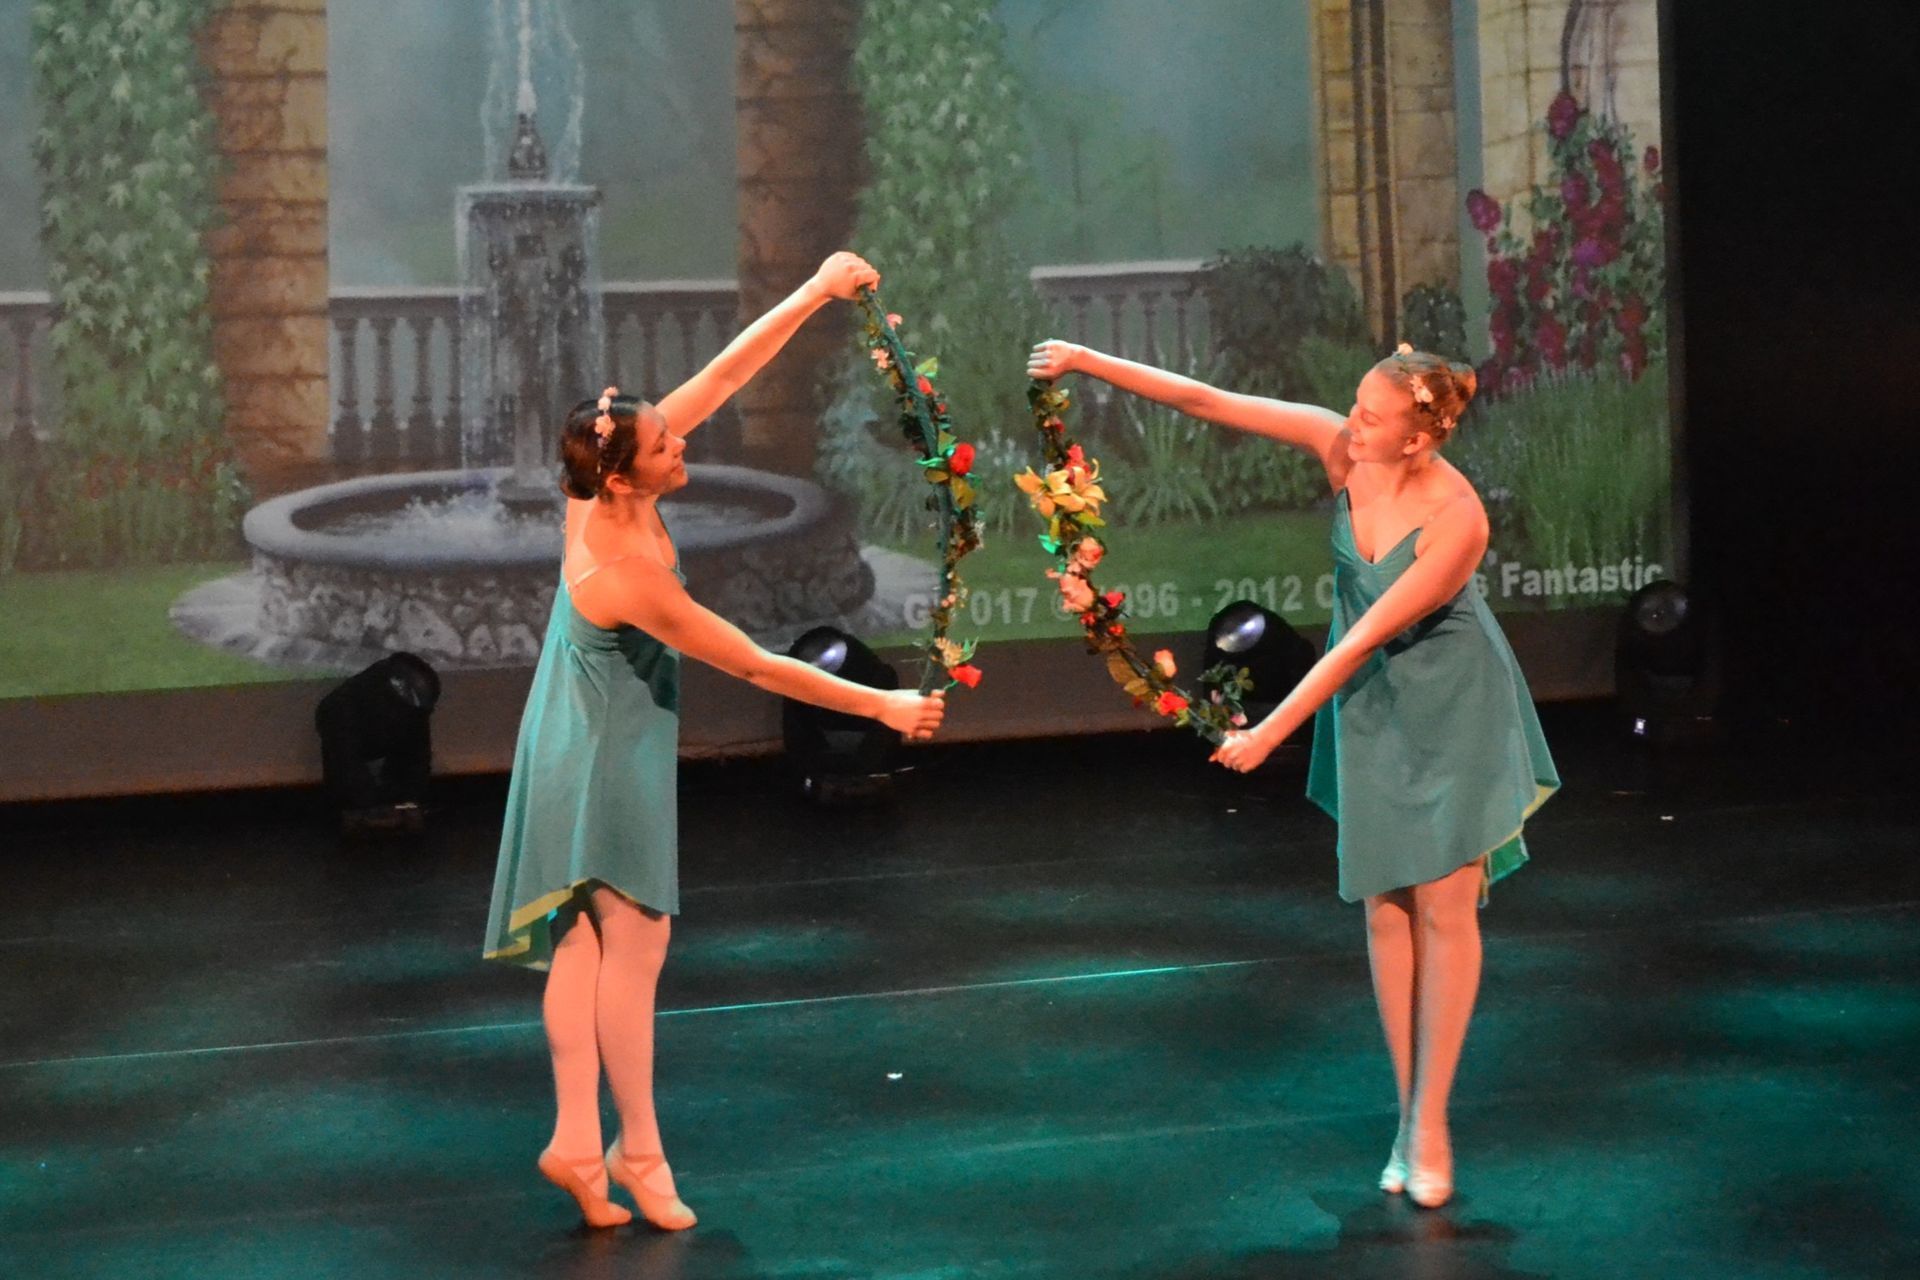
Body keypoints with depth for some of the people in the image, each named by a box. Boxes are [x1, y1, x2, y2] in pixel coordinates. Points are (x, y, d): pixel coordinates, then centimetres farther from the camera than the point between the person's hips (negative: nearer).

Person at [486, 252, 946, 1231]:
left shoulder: (604, 489, -13)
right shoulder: (630, 575, -33)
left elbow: (722, 377, -9)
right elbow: (761, 669, -25)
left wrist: (815, 293, -13)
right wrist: (884, 706, -18)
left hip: (584, 752, 9)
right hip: (610, 763, -9)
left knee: (582, 940, 10)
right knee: (633, 947, 3)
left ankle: (576, 1140, 16)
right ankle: (637, 1153, 15)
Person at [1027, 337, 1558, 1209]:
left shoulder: (1456, 518, -31)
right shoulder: (1339, 445, -17)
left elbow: (1366, 637, -28)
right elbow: (1206, 401, -14)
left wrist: (1272, 731, -24)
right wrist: (1091, 363, -20)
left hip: (1453, 708, -5)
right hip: (1371, 704, 5)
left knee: (1444, 905, -5)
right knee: (1384, 906, 5)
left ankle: (1431, 1119, 5)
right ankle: (1407, 1115, 12)